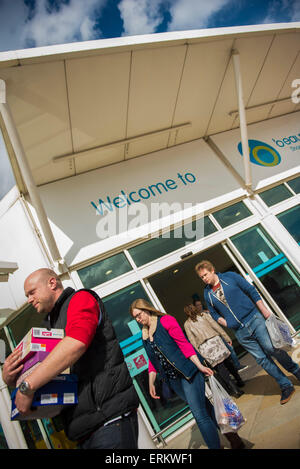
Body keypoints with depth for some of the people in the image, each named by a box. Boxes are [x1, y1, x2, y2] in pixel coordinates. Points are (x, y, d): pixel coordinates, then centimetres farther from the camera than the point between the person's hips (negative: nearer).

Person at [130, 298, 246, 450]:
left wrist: (200, 366, -19)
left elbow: (184, 344, -14)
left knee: (200, 415, -7)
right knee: (206, 409, 15)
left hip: (187, 373, -6)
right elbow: (152, 361, 14)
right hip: (173, 380, 6)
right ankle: (234, 440, 29)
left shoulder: (165, 321, -10)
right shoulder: (144, 335, 10)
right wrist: (151, 383, 5)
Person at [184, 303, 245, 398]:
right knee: (228, 361, 17)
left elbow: (192, 340, 8)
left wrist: (199, 352, 8)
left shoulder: (187, 324, 14)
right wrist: (227, 338, 11)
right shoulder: (203, 315, 13)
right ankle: (239, 381, 30)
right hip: (214, 339, 1)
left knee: (220, 368, 2)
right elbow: (216, 326, 8)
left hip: (203, 347, -1)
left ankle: (235, 389, -3)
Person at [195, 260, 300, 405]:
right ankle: (286, 386, 19)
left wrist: (264, 310, -5)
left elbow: (251, 291, 0)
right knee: (261, 359, 4)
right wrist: (225, 323, -2)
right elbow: (214, 314, 16)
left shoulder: (230, 277, -2)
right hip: (240, 332, 2)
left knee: (272, 349, -7)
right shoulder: (207, 294, 5)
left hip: (254, 319, -2)